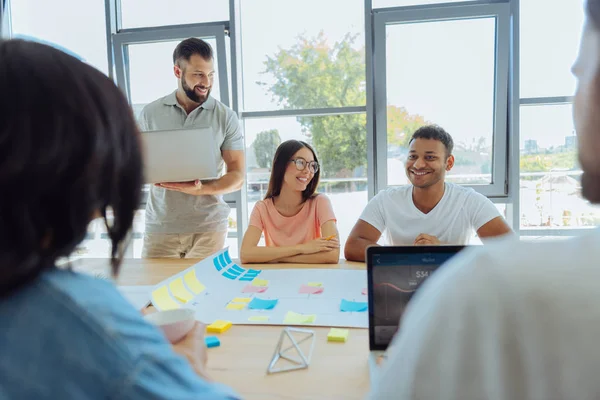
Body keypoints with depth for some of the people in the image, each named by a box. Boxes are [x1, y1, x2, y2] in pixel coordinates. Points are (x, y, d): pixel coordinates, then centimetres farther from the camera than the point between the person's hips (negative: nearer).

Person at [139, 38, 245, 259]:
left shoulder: (226, 117, 0)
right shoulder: (150, 113, 5)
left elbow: (237, 177, -2)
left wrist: (201, 189, -20)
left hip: (208, 225, -1)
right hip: (160, 225, 1)